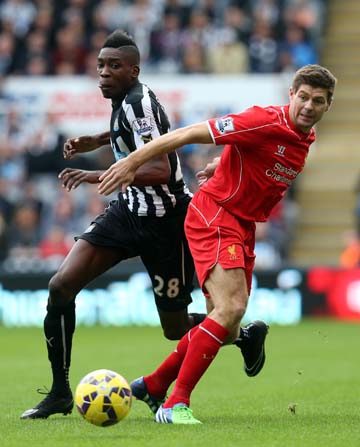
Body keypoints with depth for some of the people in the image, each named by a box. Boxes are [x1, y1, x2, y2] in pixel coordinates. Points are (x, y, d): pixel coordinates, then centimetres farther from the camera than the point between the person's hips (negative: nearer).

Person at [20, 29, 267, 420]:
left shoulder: (138, 104, -22)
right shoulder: (126, 99, 4)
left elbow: (160, 171, -32)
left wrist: (100, 176, -39)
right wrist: (97, 141, 16)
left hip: (166, 222, -8)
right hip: (130, 210, 8)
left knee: (175, 329, 4)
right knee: (61, 285, -8)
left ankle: (247, 336, 35)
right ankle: (60, 394, -1)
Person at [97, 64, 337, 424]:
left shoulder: (305, 138, 7)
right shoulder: (266, 122, -20)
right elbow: (190, 134, -20)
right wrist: (133, 162, -21)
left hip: (243, 226, 9)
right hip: (214, 215, -9)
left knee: (225, 329, 10)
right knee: (231, 307, -24)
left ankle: (152, 386, 28)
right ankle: (175, 404, -19)